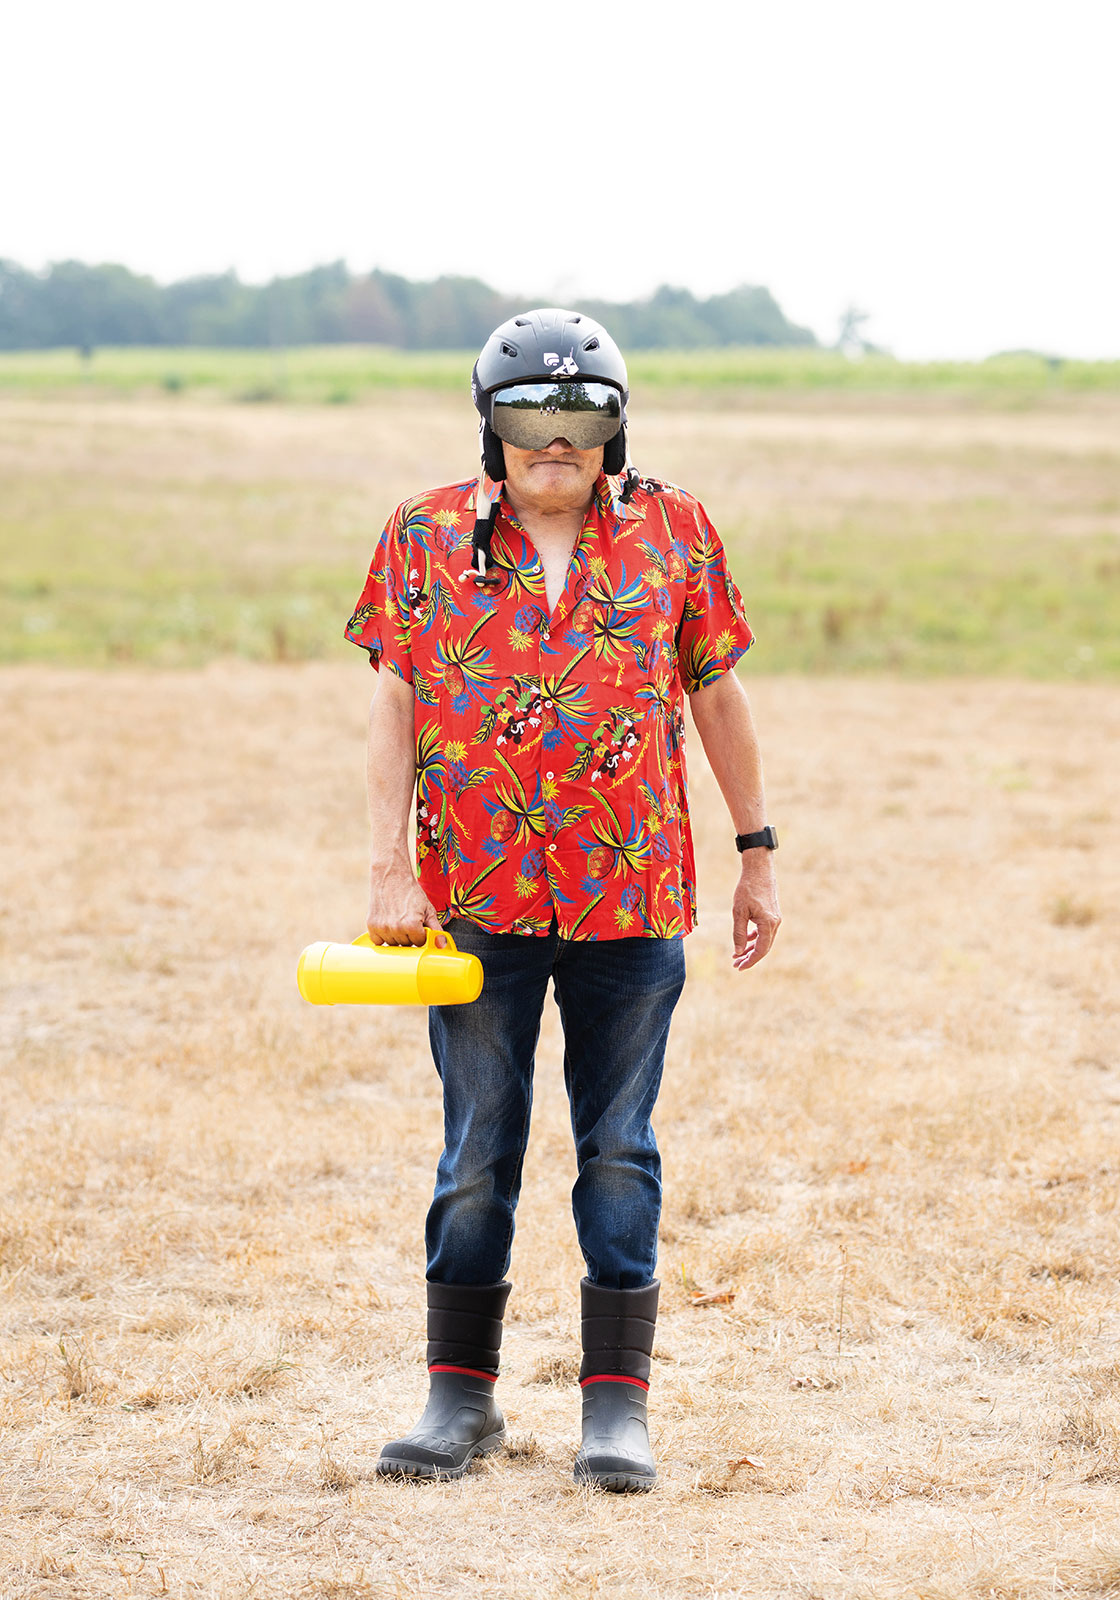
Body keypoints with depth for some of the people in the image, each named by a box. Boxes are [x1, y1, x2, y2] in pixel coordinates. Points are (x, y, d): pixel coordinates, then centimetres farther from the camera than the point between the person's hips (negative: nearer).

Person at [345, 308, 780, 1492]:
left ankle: (617, 1405, 9)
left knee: (619, 1152, 3)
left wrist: (757, 853, 10)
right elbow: (393, 704, 1)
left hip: (633, 901, 0)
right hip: (475, 899, 0)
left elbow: (717, 693, 11)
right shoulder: (426, 537, 4)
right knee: (477, 1152, 6)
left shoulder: (673, 533, 5)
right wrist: (389, 869, -7)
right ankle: (460, 1396, 16)